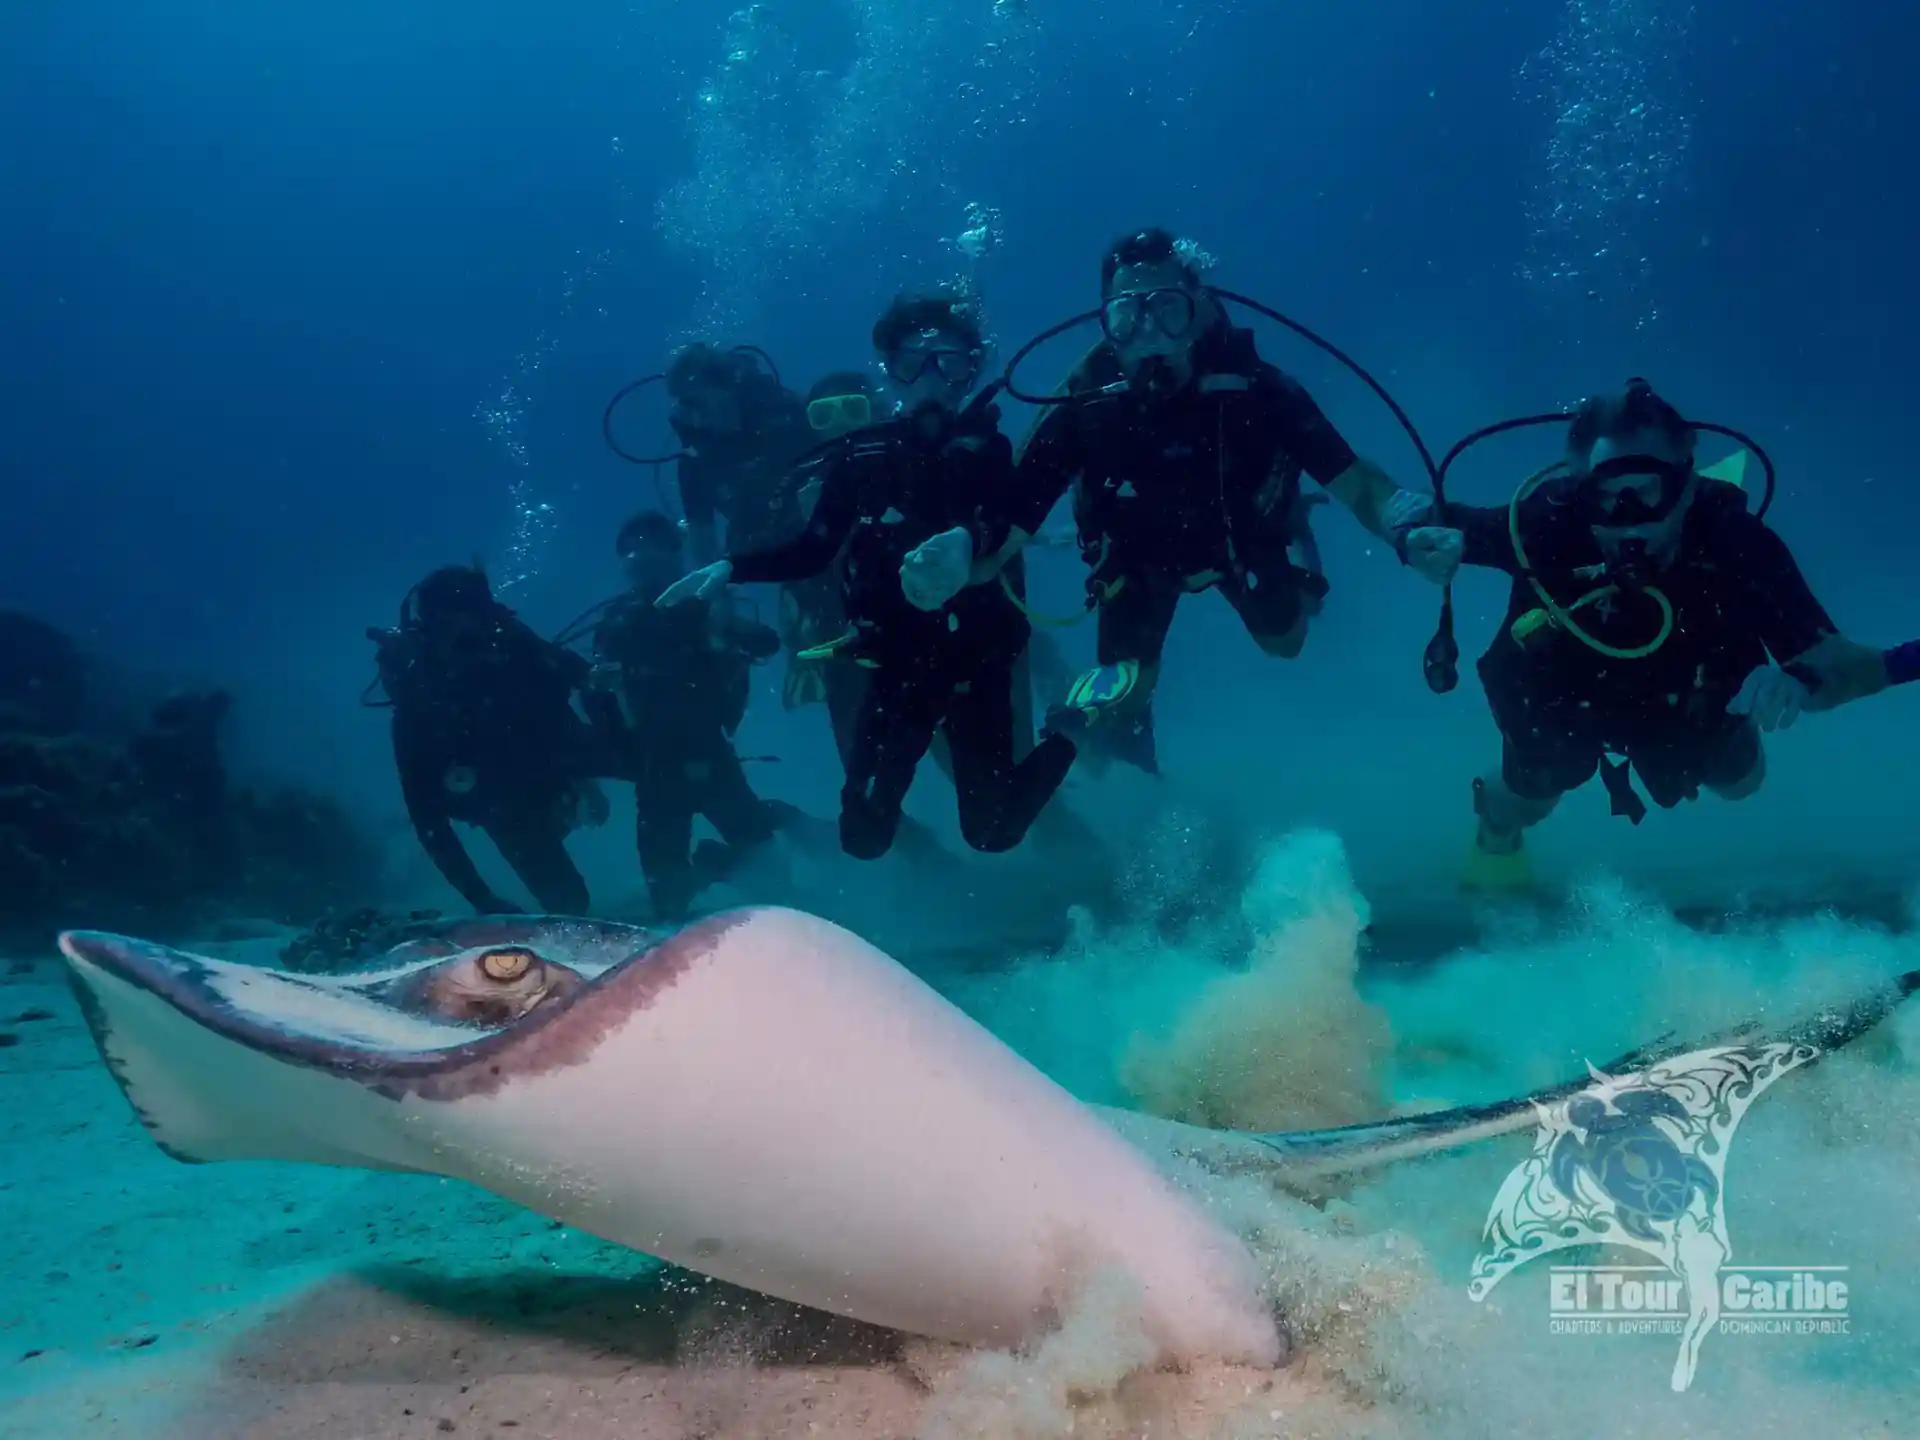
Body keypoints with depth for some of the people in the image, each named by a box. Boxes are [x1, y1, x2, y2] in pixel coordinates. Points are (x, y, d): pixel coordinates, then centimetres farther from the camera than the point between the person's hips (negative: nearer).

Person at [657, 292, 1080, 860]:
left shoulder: (986, 452, -8)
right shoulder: (863, 455, -2)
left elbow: (1012, 525, -28)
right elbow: (811, 552, 3)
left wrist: (967, 539, -51)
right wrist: (731, 567, -12)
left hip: (976, 664, -2)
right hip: (896, 666, 2)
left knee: (992, 831, 1)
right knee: (864, 836, 2)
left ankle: (1065, 738, 32)